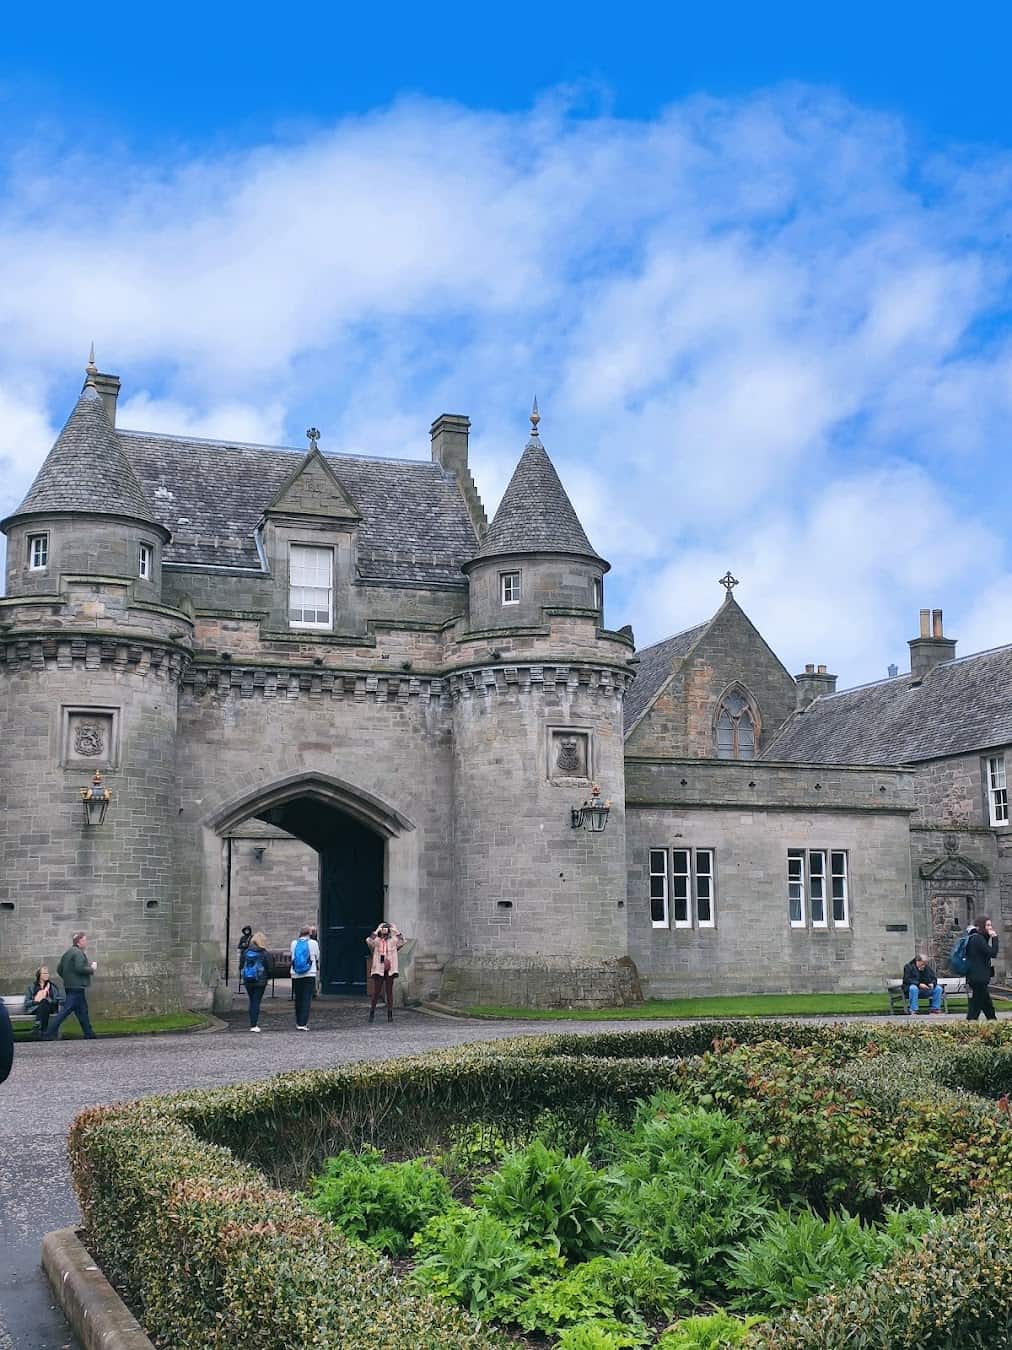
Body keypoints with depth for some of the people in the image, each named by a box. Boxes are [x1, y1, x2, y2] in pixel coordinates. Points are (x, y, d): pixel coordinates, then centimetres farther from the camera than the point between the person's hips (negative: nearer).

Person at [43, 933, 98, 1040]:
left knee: (82, 1010, 14)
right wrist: (92, 969, -9)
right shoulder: (78, 953, -13)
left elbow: (59, 969, 18)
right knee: (66, 1010, -9)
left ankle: (89, 1034, 18)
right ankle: (50, 1034, -10)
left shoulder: (67, 953, 17)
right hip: (77, 987, -10)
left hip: (69, 986, 10)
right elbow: (79, 968, -24)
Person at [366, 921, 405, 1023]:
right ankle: (372, 1013, 10)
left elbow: (403, 941, -6)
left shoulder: (393, 940, 7)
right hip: (378, 970, -2)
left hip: (389, 970, 2)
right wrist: (377, 930, -15)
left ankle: (390, 1014, 8)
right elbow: (369, 940, -19)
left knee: (389, 992, 3)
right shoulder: (376, 941, 1)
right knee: (376, 992, -1)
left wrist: (396, 930, -1)